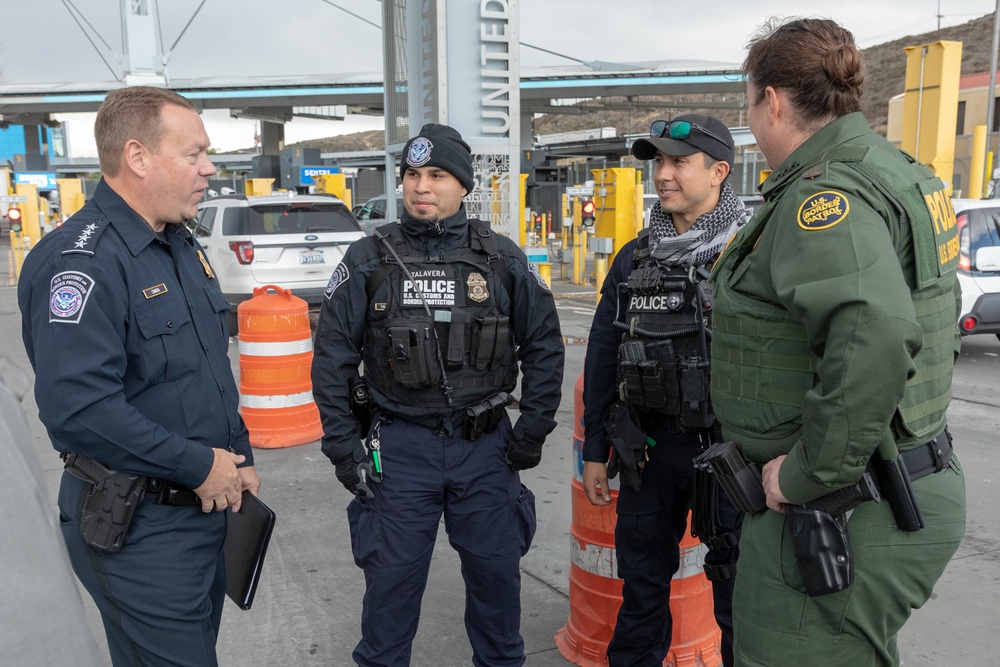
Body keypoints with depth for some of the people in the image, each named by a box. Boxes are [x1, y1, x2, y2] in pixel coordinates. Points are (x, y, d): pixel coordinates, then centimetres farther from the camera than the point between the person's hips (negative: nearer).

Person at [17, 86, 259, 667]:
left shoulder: (182, 246, 10)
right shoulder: (80, 260, -21)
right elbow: (78, 408, -31)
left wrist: (238, 461, 10)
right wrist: (199, 467, -22)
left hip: (208, 504, 9)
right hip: (138, 527, -9)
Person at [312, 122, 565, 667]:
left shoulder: (502, 258, 1)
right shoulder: (368, 259, -1)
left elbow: (543, 346, 7)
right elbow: (332, 360, 1)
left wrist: (531, 432, 3)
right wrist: (343, 449, -3)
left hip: (486, 445, 1)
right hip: (400, 446, -1)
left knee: (495, 572, 14)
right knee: (392, 580, 10)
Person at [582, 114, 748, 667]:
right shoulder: (635, 258, 7)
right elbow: (601, 357, 10)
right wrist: (594, 451, 9)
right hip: (648, 447, 4)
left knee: (737, 584, 11)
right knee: (642, 579, 18)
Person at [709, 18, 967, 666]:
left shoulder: (822, 197, -21)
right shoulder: (901, 174, 12)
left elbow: (875, 339, -37)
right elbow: (938, 317, 22)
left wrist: (810, 473, -25)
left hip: (841, 512, -10)